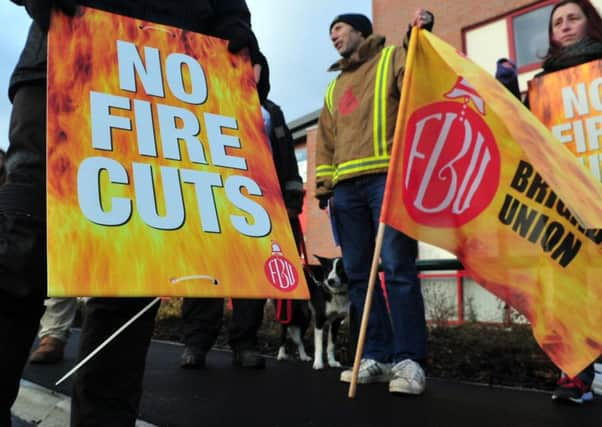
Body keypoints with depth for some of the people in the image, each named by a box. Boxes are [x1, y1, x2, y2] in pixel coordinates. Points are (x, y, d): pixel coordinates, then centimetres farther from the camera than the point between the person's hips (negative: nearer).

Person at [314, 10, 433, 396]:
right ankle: (377, 356, 9)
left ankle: (408, 359, -6)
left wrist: (419, 36, -12)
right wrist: (324, 184, 14)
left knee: (398, 268, -11)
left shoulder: (393, 59, 15)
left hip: (388, 177, -6)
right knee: (358, 274, 2)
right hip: (346, 187, 6)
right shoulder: (334, 87, 30)